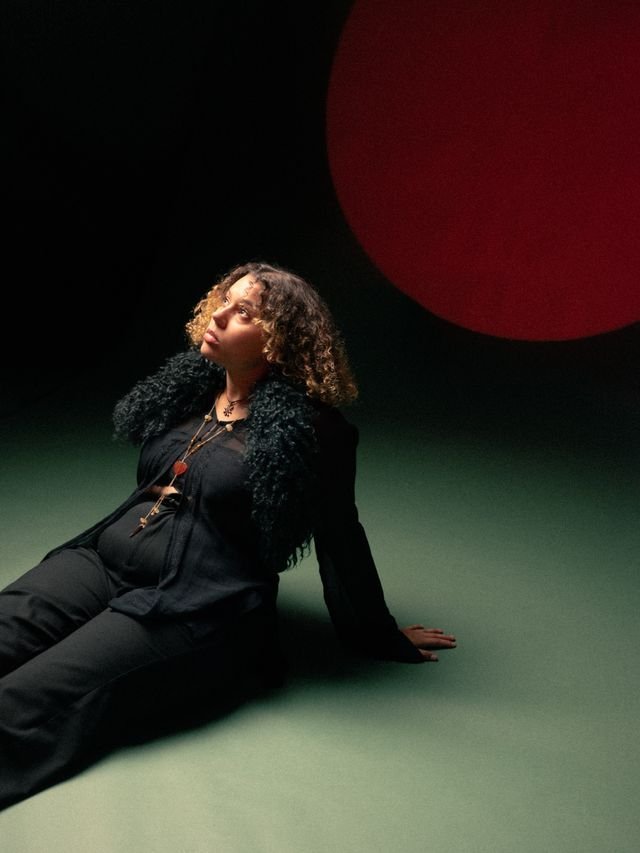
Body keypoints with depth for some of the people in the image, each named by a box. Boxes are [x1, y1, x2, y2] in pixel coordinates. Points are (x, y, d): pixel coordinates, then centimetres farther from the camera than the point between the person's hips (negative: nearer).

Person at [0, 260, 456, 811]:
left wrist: (381, 639, 6)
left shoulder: (311, 429, -10)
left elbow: (341, 541, -3)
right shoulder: (191, 388, 12)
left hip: (197, 604, -7)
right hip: (103, 558, 7)